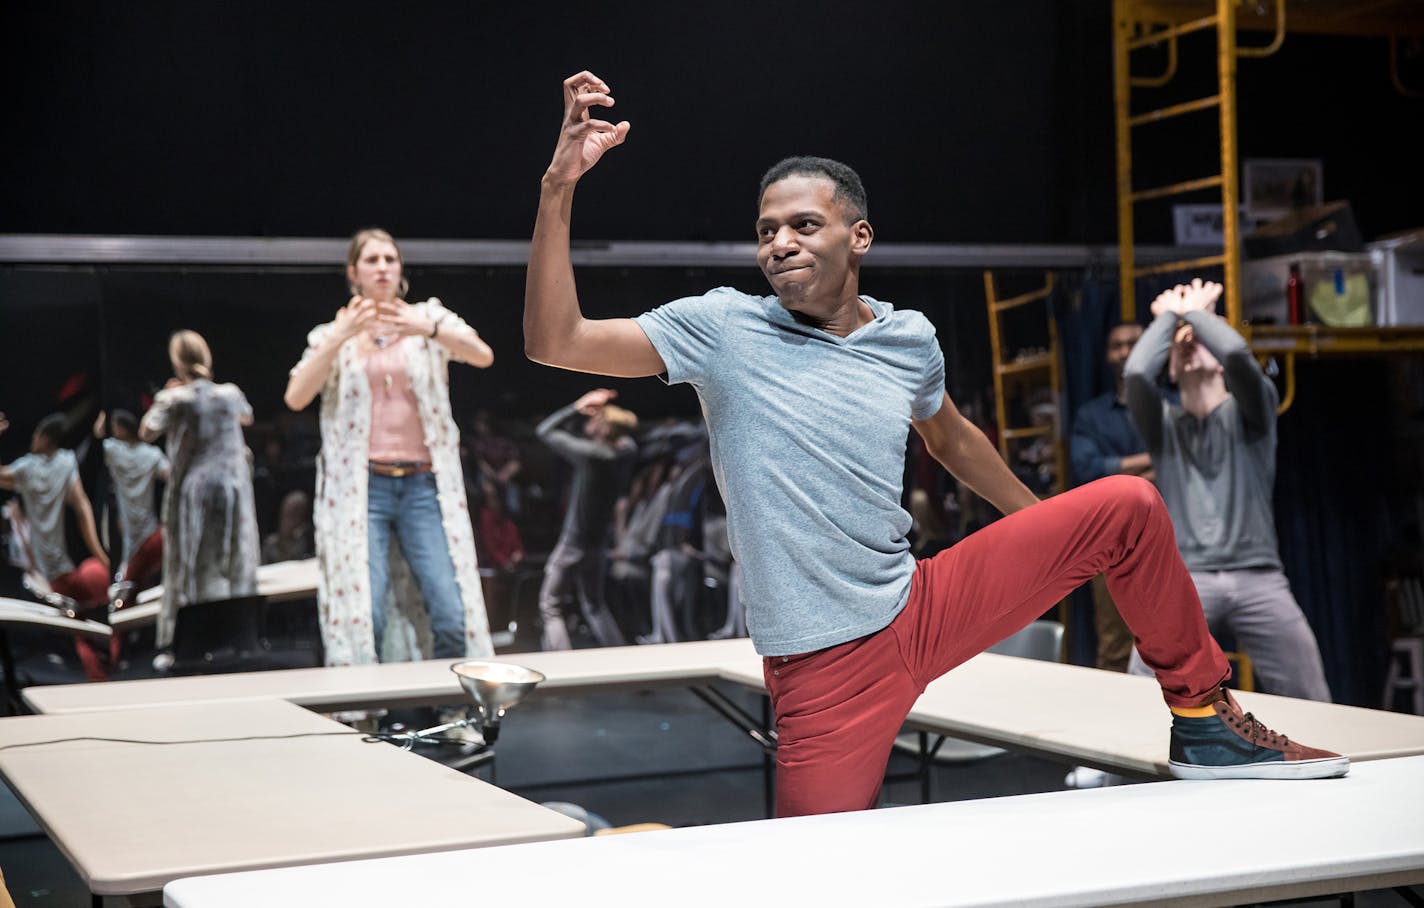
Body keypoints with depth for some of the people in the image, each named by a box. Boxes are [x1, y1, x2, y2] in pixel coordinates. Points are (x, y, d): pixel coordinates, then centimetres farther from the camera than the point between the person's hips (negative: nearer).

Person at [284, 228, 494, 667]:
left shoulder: (428, 316, 10)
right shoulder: (333, 334, 11)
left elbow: (483, 355, -7)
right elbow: (296, 397, -3)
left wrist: (428, 329, -24)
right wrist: (340, 338, -14)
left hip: (423, 485, 0)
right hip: (360, 486, 0)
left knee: (453, 616, -10)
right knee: (364, 618, -11)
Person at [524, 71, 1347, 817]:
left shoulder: (909, 338, 4)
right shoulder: (724, 328, -7)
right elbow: (555, 343, -15)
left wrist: (1045, 525, 34)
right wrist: (561, 186, -24)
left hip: (926, 610, 4)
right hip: (824, 664, -4)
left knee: (1127, 506, -1)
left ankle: (1204, 719, 14)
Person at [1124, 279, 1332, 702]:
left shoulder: (1248, 412, 12)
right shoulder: (1164, 423, 15)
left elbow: (1238, 352, -10)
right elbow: (1137, 373, -7)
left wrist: (1196, 311, 9)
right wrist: (1168, 315, 10)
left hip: (1257, 578, 0)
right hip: (1181, 581, 0)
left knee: (1310, 708, -4)